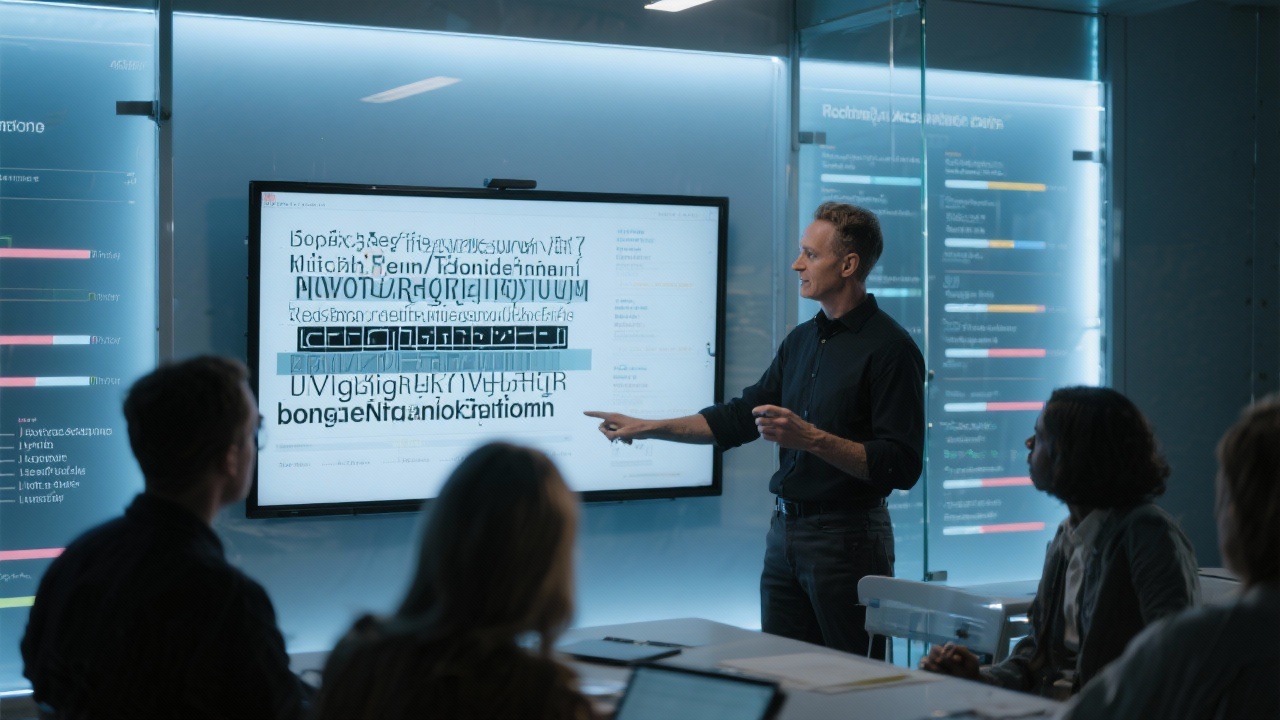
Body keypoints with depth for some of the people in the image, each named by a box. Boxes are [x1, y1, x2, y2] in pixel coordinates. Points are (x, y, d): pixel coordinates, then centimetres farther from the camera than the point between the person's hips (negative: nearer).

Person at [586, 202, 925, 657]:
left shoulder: (890, 348, -11)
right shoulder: (801, 340, 14)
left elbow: (901, 466, -17)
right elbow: (741, 417, 20)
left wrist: (811, 438, -24)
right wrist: (647, 428, 14)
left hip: (847, 535, -8)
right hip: (785, 530, 8)